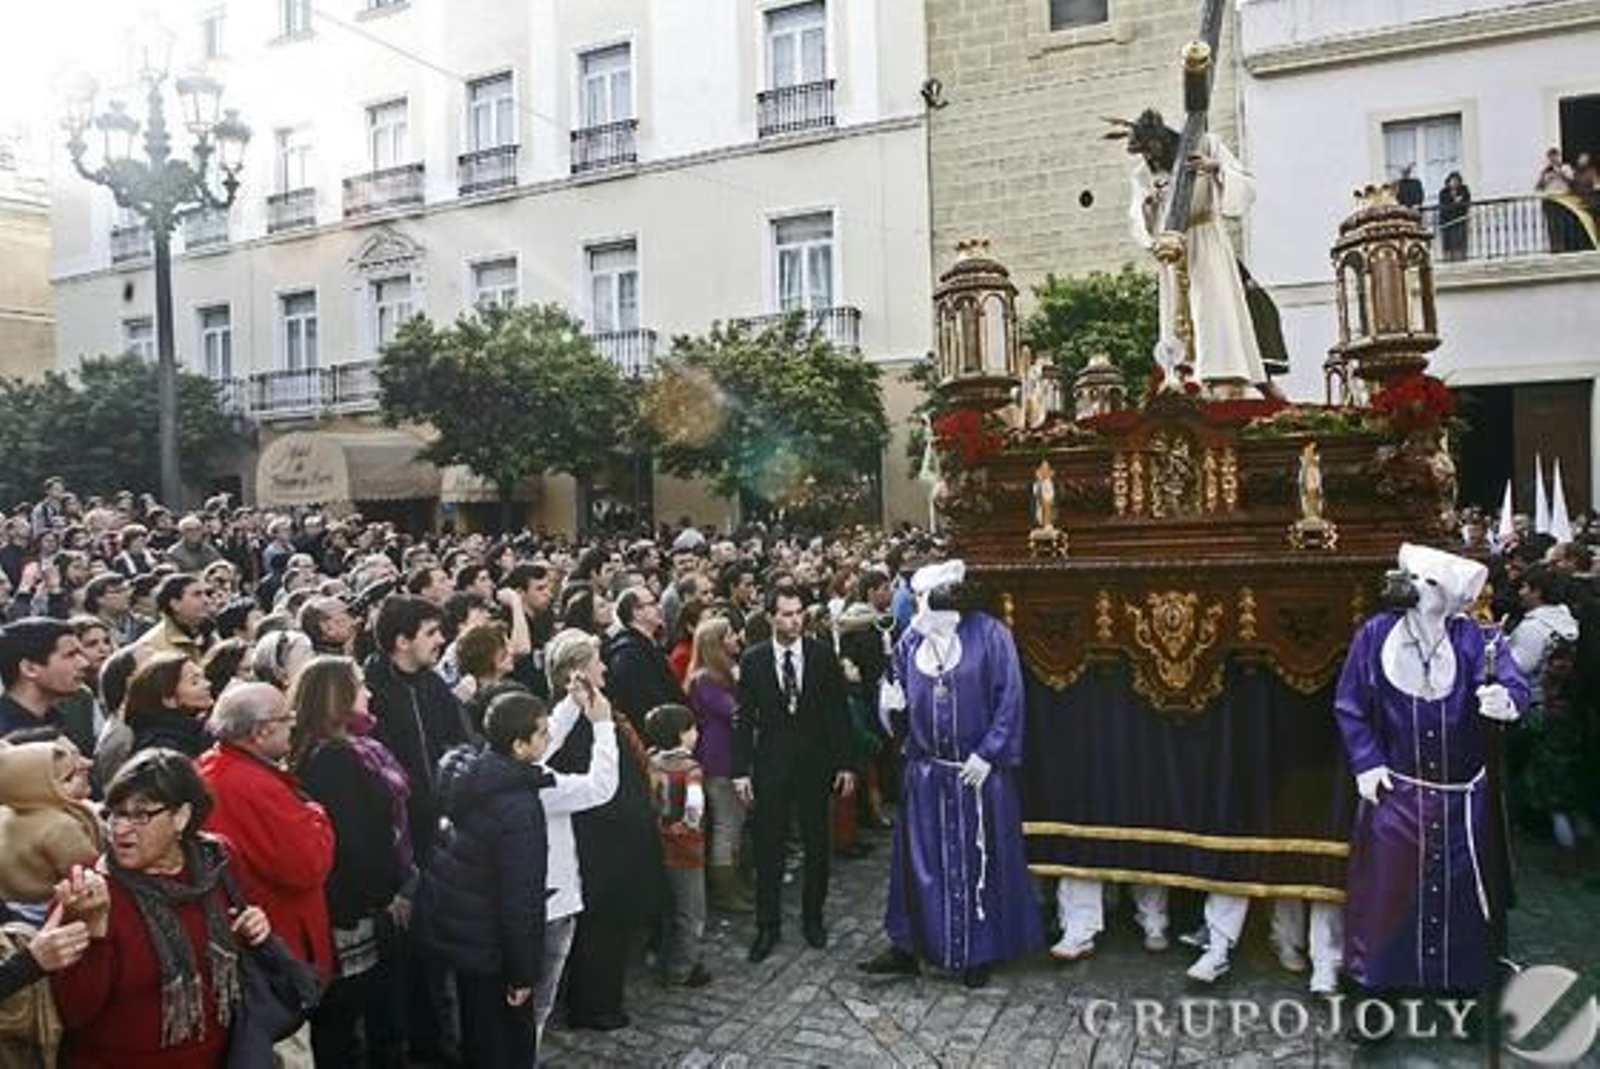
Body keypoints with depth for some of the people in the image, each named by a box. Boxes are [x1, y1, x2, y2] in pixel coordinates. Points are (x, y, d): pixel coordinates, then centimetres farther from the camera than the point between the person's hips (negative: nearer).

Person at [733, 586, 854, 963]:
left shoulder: (823, 654, -3)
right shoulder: (753, 660, -4)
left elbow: (838, 711, -1)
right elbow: (744, 717, -2)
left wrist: (844, 763, -3)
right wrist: (741, 770, -6)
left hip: (815, 762, 1)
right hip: (770, 764, -1)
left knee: (817, 846, 11)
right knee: (768, 849, 6)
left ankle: (812, 918, 29)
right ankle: (768, 926, 20)